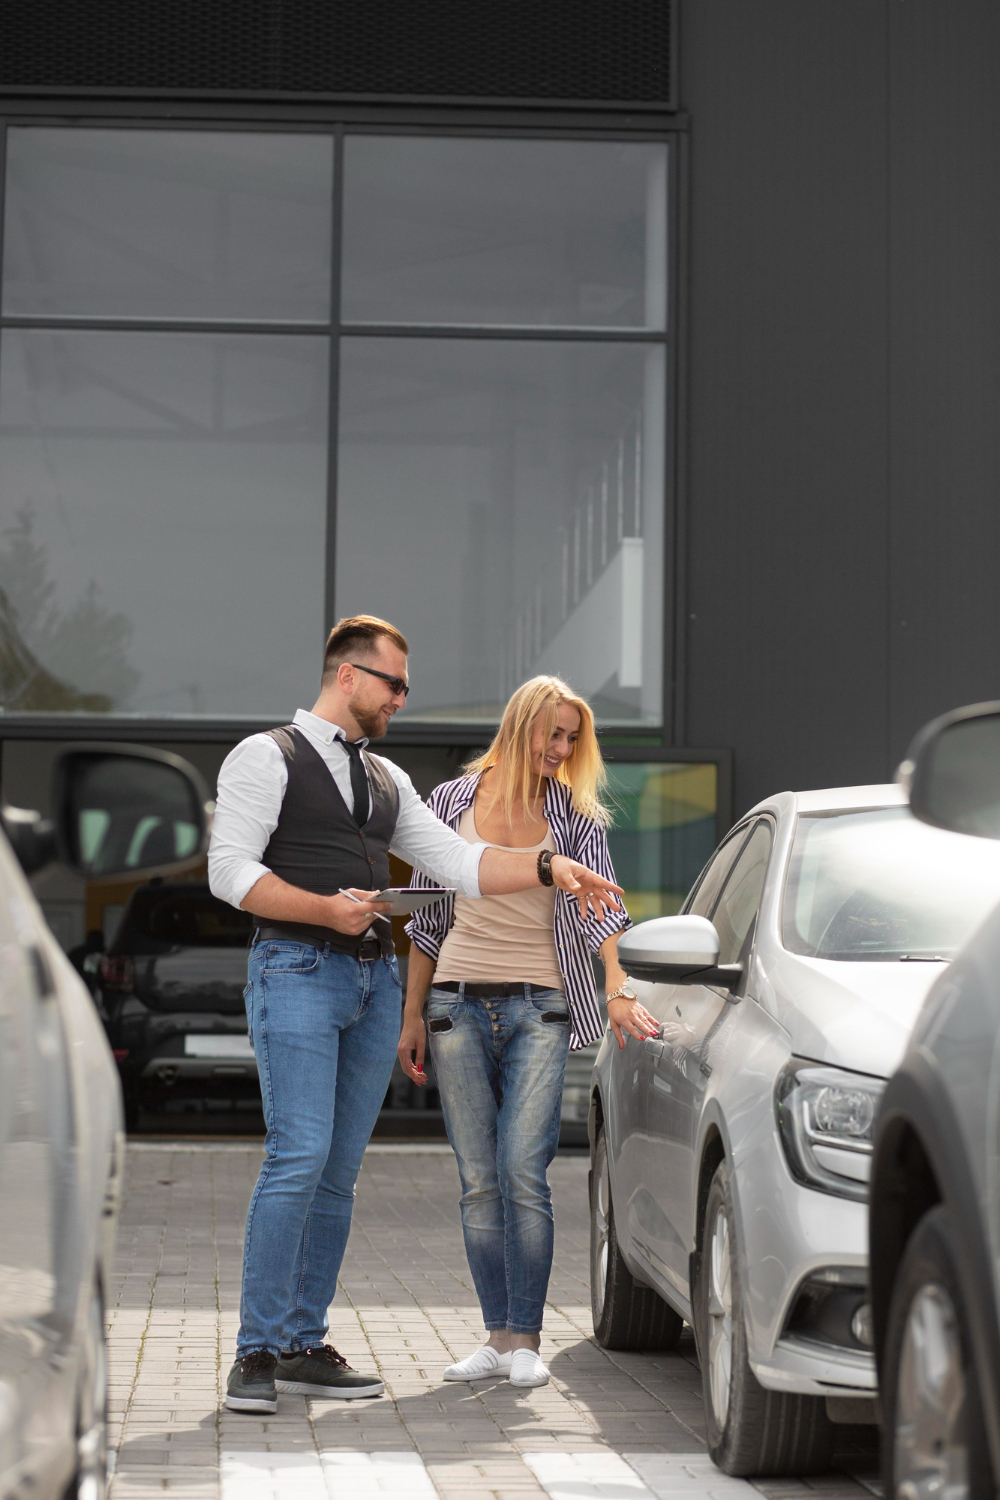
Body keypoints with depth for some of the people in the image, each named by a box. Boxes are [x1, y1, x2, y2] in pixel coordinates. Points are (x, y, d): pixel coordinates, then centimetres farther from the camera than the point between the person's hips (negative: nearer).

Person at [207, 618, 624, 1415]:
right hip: (298, 969, -7)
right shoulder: (267, 757, 1)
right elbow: (231, 870, -9)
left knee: (340, 1170, 5)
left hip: (375, 978, 7)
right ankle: (258, 1354, -11)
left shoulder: (386, 780, 22)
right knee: (299, 1156, -16)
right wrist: (326, 909, -20)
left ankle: (305, 1345, 11)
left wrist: (550, 867, 7)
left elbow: (457, 863, 18)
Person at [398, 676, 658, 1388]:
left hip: (539, 1008, -1)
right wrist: (413, 1015, 9)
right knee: (479, 1182, 1)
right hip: (459, 1004, 1)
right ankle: (499, 1337, 8)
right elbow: (428, 916, 12)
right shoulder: (452, 801, 7)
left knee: (522, 1171, -12)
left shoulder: (575, 813, 6)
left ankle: (526, 1340, -5)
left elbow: (600, 906, -4)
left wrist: (619, 991, -20)